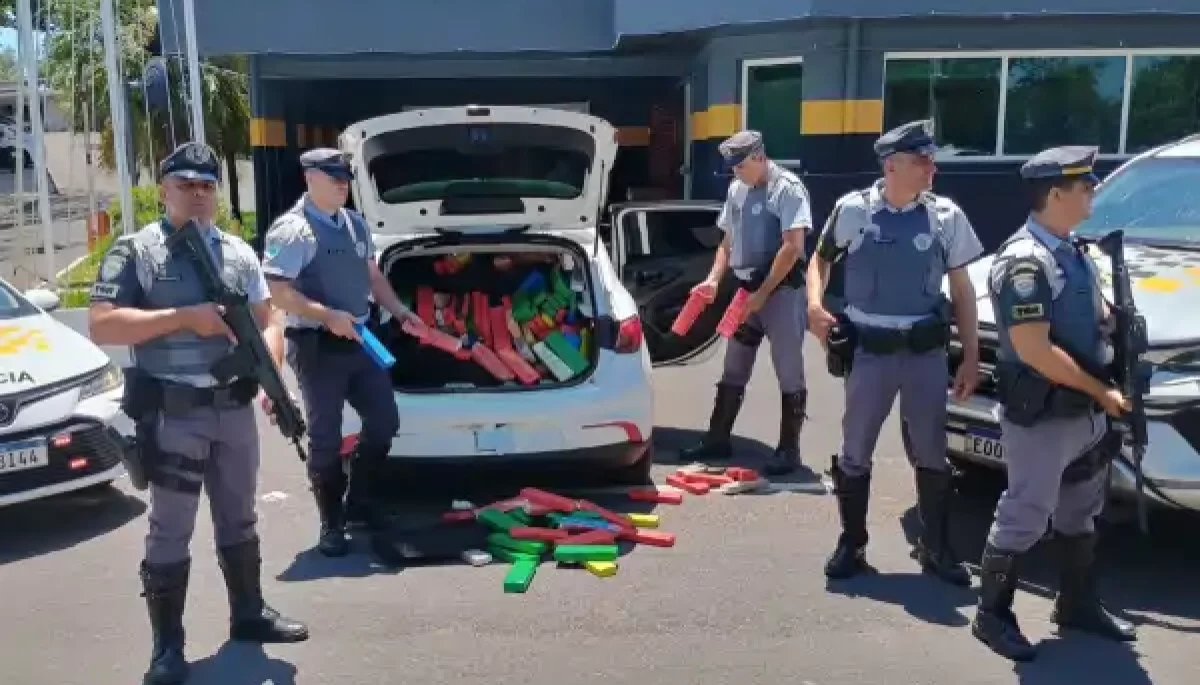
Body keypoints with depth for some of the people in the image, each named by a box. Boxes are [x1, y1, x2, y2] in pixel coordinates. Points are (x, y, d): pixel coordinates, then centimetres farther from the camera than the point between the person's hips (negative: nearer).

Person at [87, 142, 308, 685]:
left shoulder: (239, 253, 9)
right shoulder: (134, 252, -5)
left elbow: (266, 322, 10)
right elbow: (101, 326, -14)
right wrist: (184, 318, -20)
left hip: (235, 408, 5)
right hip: (172, 414, -5)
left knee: (239, 518, 17)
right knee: (171, 531, 3)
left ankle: (248, 614, 33)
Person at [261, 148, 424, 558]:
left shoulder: (356, 223, 12)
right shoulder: (292, 229, -13)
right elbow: (277, 290, -19)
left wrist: (399, 311, 11)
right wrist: (328, 316, -25)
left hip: (360, 340, 8)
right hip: (318, 346, -7)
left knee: (384, 422, 12)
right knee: (325, 439, 2)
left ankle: (359, 502, 31)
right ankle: (332, 524, 16)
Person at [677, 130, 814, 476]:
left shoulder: (788, 187, -11)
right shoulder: (736, 190, 11)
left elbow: (792, 247, -18)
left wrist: (763, 293, -19)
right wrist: (713, 279, 4)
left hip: (781, 290, -8)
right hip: (746, 289, 8)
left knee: (789, 372, 0)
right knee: (733, 370, 13)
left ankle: (789, 449, 9)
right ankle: (718, 439, 23)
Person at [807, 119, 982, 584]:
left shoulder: (947, 216, 0)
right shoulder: (853, 210, -5)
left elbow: (962, 290, 6)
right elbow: (821, 257, 10)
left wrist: (971, 356, 3)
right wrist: (815, 302, -9)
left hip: (927, 351, 2)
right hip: (869, 351, -1)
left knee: (931, 454, 11)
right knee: (855, 452, 8)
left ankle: (936, 548, 26)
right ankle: (851, 544, 24)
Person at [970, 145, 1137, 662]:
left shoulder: (1072, 253, 9)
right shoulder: (1024, 261, -20)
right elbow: (1035, 351, -25)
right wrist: (1101, 391, -17)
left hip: (1085, 414, 9)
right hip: (1042, 417, -9)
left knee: (1080, 514, 20)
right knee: (1024, 518, 1)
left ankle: (1077, 604, 36)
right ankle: (992, 615, 15)